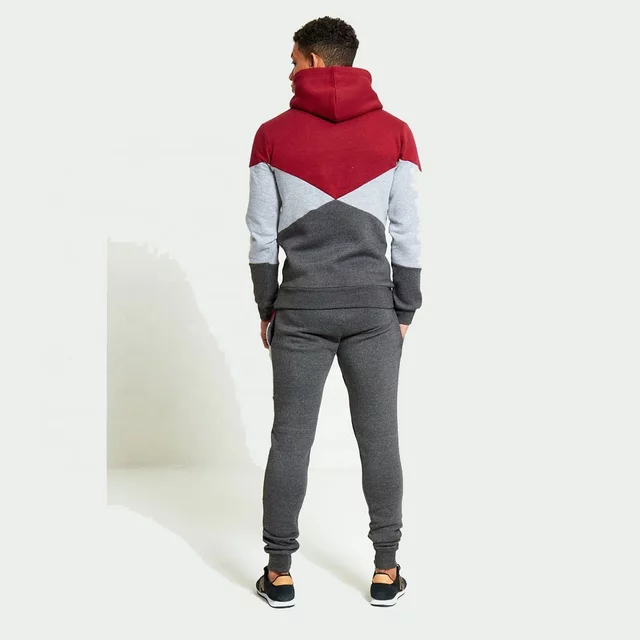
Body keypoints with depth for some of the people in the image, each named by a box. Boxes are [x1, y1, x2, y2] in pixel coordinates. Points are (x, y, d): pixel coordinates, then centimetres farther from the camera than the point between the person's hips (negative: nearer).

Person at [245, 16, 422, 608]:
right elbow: (407, 234, -1)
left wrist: (267, 308, 10)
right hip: (373, 309, 0)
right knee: (379, 439, 7)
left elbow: (263, 236, 0)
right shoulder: (394, 132, 1)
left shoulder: (274, 134, -1)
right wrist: (404, 312, 7)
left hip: (300, 309, 0)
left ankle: (280, 575, 12)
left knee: (290, 439, 6)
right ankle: (386, 572, 14)